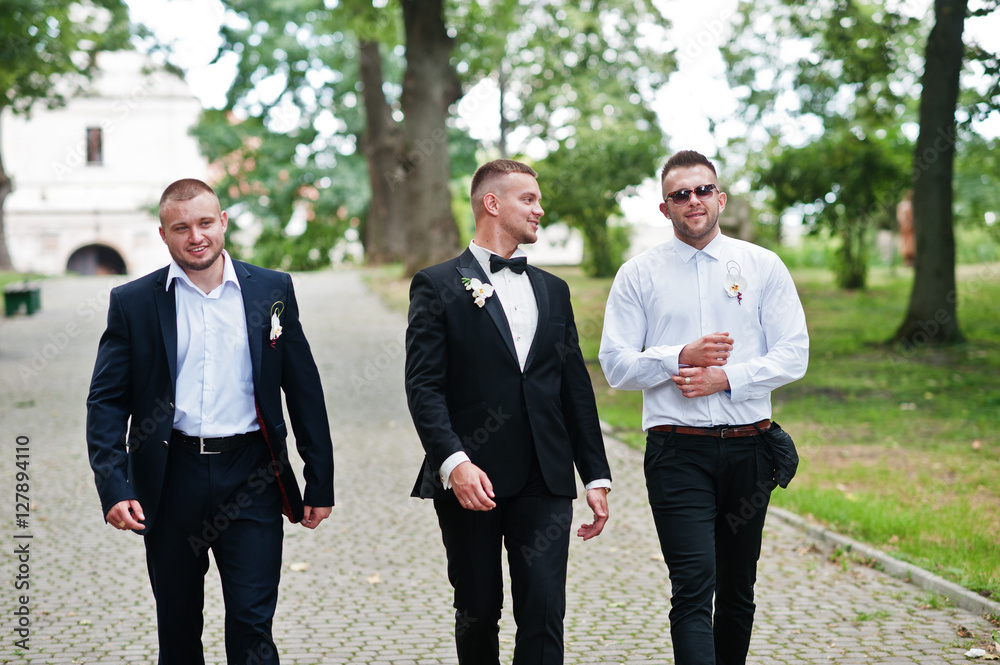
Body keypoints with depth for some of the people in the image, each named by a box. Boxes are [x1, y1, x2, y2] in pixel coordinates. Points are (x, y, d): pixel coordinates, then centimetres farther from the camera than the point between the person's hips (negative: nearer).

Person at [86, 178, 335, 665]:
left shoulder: (272, 290, 4)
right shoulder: (133, 303, 2)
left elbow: (304, 391, 6)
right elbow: (107, 402, 1)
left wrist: (321, 481, 5)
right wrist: (113, 487, -12)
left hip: (250, 479, -1)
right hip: (171, 479, 1)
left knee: (252, 624, -2)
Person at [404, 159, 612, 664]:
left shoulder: (552, 290, 17)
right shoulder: (438, 285, 1)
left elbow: (576, 388, 16)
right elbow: (423, 386, -8)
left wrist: (597, 475, 12)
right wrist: (454, 462, -21)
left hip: (545, 481, 4)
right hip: (470, 480, -3)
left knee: (544, 611, -5)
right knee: (478, 612, 8)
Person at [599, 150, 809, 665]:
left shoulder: (763, 267, 7)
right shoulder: (639, 274, 4)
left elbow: (793, 353, 1)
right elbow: (616, 365, 0)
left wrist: (726, 377, -12)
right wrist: (681, 357, -14)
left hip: (749, 448, 2)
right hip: (677, 452, -2)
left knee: (737, 588, 13)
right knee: (694, 587, -12)